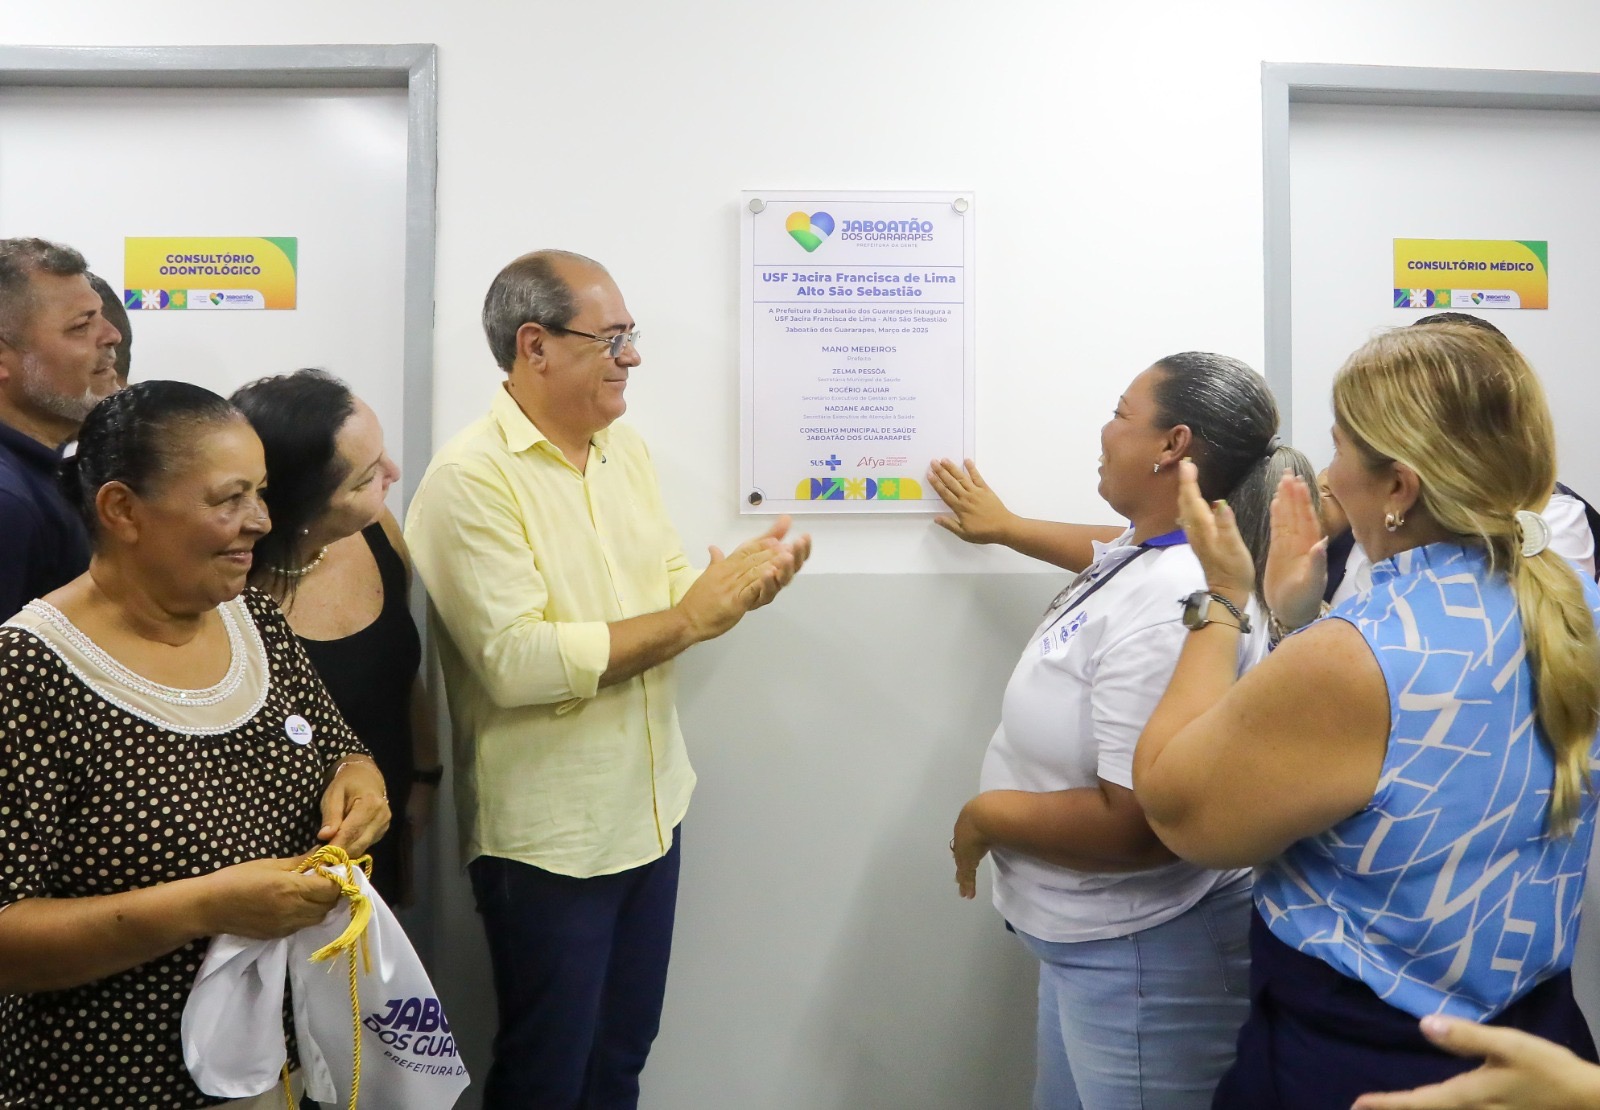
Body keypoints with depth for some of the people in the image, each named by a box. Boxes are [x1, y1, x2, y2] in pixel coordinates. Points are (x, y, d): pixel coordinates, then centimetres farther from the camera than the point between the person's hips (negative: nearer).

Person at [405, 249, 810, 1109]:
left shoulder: (625, 448, 6)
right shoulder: (469, 478, -18)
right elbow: (516, 662, -27)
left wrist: (743, 581, -9)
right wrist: (687, 622, -24)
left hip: (649, 811, 7)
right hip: (547, 838, -7)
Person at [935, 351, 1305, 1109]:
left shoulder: (1169, 606, -31)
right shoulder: (1150, 553, 0)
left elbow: (1136, 826, -34)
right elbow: (1114, 553, 27)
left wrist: (984, 815, -19)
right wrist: (1003, 525, 39)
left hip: (1145, 957, -9)